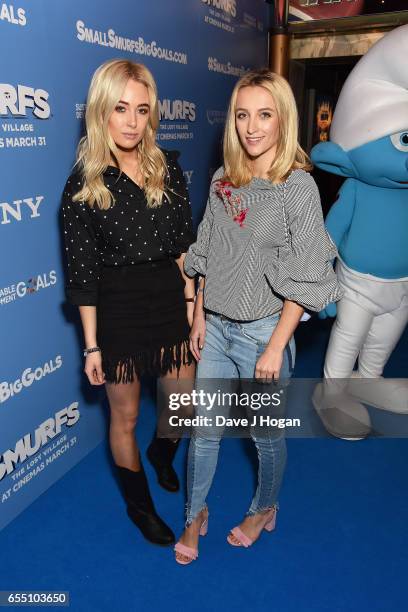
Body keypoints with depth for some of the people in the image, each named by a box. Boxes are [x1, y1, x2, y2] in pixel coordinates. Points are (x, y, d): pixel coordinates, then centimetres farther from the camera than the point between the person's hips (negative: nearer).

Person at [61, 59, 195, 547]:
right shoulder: (83, 185, -10)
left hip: (170, 300, 4)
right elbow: (82, 273, -8)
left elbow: (184, 242, 7)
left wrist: (190, 299, 0)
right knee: (125, 417, 13)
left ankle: (161, 454, 52)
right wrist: (91, 345, -7)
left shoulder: (168, 168, 1)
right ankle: (139, 504, 39)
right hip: (118, 309, -4)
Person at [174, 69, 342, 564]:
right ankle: (195, 515, 37)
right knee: (203, 428, 14)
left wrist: (276, 347, -15)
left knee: (266, 432, 15)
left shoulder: (299, 187, -13)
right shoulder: (223, 180, 3)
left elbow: (302, 280, -14)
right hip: (216, 327, 5)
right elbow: (208, 257, 9)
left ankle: (264, 509, 43)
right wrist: (199, 316, 6)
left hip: (263, 332, -4)